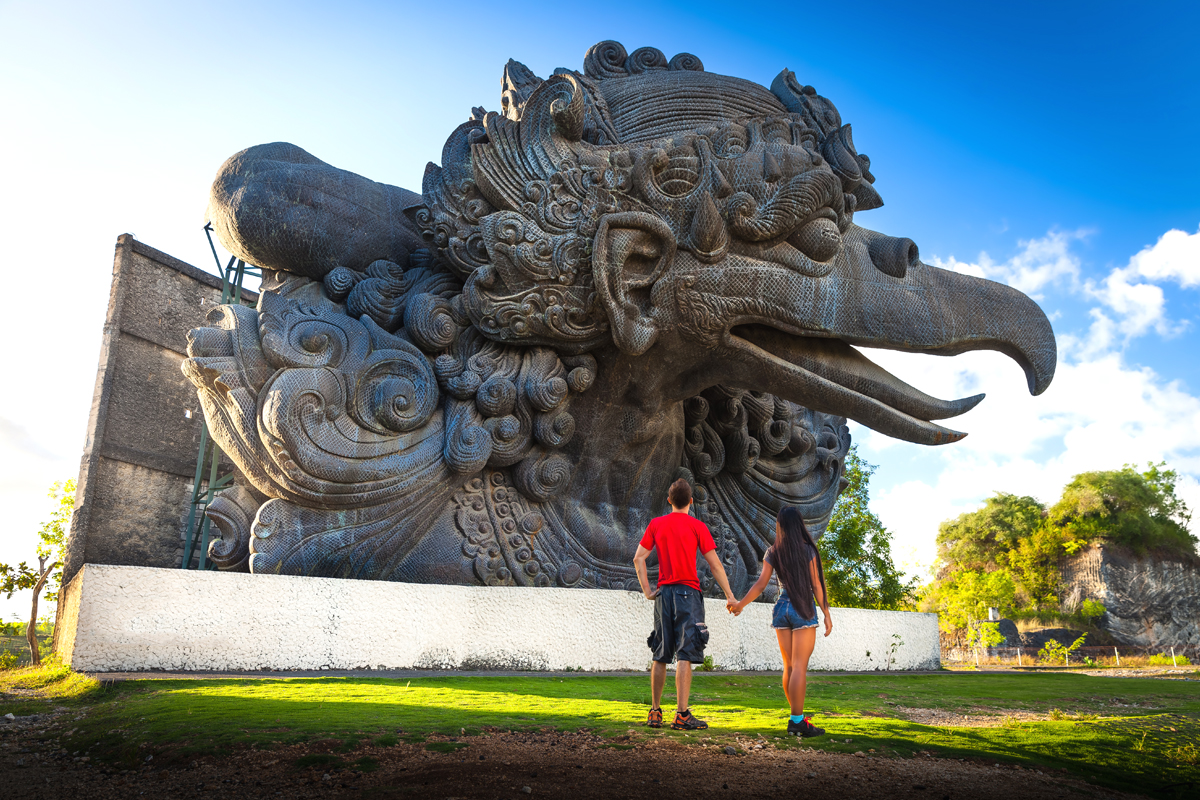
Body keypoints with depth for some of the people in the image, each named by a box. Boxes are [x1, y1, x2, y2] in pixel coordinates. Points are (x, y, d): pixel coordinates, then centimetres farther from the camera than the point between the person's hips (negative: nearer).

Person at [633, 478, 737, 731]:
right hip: (688, 593, -4)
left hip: (663, 594, 4)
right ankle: (681, 715, -9)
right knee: (685, 655, -6)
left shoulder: (656, 524, 8)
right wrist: (729, 596, 1)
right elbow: (714, 564, -4)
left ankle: (655, 712, 16)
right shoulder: (696, 526, -2)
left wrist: (647, 591, 5)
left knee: (660, 656, 11)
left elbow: (638, 558, 3)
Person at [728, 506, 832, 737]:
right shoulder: (807, 549, -4)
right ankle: (797, 721, -7)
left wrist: (740, 604, 10)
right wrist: (826, 614, 1)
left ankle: (797, 716, 20)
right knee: (799, 667, -5)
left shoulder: (772, 553, 4)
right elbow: (816, 584, -5)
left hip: (781, 608, 4)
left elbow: (761, 584, 0)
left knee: (789, 666, 12)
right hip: (803, 610, -4)